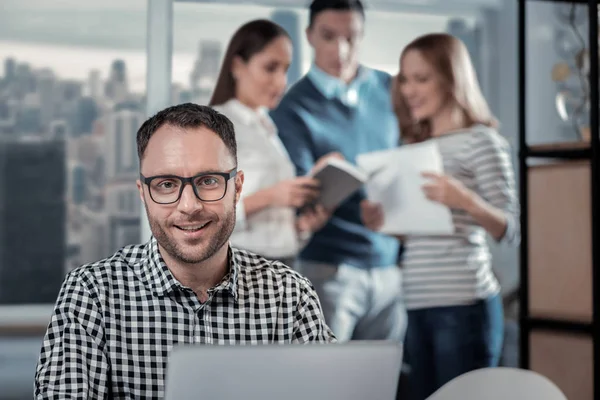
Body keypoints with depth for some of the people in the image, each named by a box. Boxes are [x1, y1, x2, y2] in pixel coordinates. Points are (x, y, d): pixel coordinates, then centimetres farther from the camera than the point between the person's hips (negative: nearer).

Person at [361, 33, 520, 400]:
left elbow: (511, 231, -10)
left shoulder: (482, 141, -4)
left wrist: (466, 201, -26)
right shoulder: (415, 146, 16)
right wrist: (382, 222, 2)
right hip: (418, 304, 7)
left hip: (463, 303, -7)